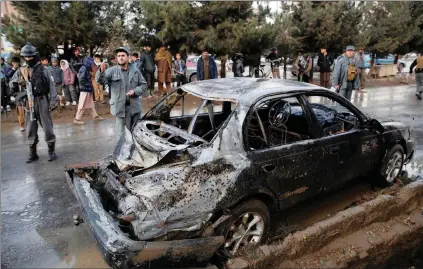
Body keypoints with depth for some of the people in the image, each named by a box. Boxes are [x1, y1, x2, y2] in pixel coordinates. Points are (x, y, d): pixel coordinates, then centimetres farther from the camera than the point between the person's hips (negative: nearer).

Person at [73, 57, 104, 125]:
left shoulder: (86, 69, 12)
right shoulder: (83, 69, -16)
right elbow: (81, 80, -23)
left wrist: (91, 86, 7)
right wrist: (89, 85, -15)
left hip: (88, 90, 9)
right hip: (85, 90, -9)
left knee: (91, 104, 16)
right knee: (82, 105, -3)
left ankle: (95, 116, 25)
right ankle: (77, 119, 5)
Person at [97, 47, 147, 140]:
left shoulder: (135, 70, 5)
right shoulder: (112, 70, -3)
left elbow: (144, 85, 9)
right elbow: (101, 80, -18)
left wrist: (135, 91, -10)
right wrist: (101, 72, -40)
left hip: (134, 107, 3)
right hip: (120, 107, -2)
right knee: (121, 134, 3)